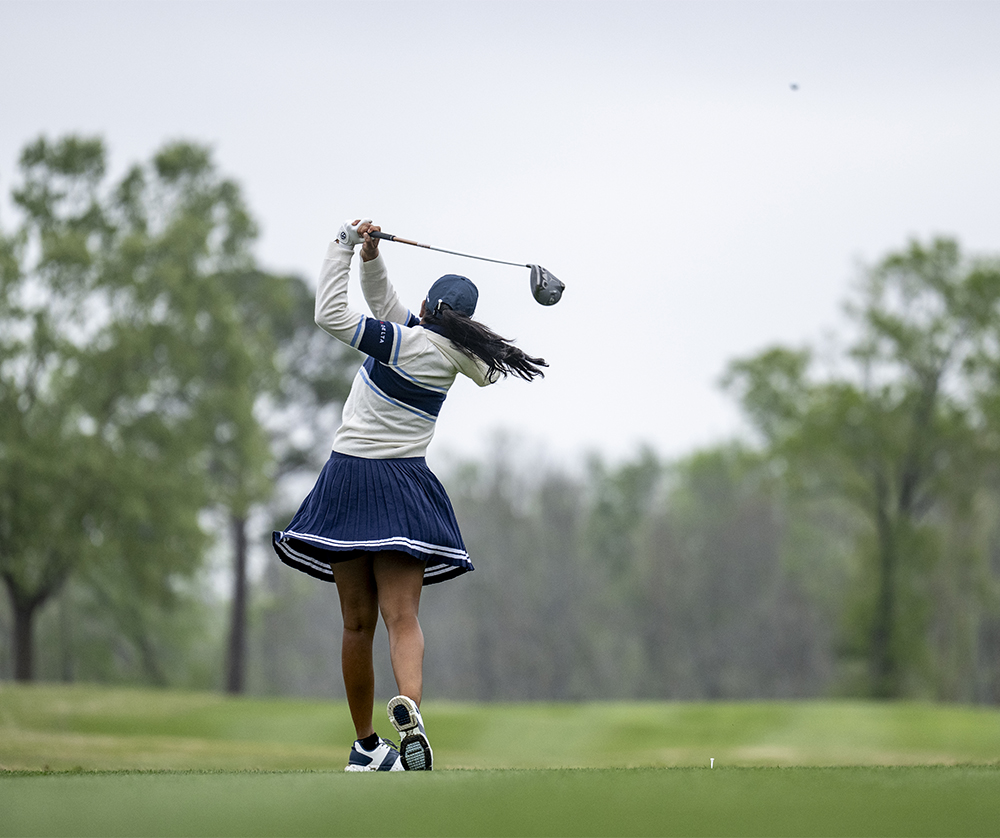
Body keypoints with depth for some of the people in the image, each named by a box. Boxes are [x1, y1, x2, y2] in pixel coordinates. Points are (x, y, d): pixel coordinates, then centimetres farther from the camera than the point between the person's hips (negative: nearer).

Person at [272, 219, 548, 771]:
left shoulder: (409, 342, -11)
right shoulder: (452, 353, 5)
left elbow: (331, 315, -15)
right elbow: (384, 307, 19)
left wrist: (344, 248, -8)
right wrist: (369, 257, 9)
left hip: (349, 479, -3)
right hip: (404, 485, 3)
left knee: (357, 624, 6)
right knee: (402, 618, -8)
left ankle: (365, 746, 14)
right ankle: (408, 705, -38)